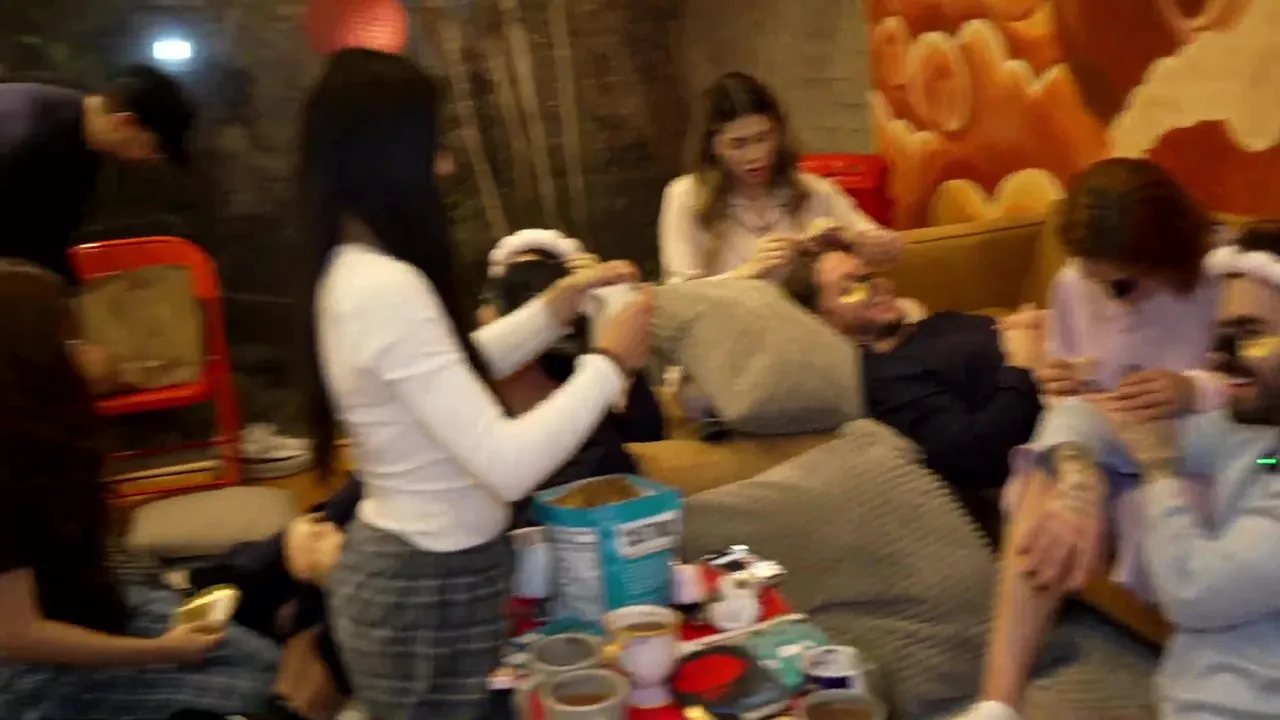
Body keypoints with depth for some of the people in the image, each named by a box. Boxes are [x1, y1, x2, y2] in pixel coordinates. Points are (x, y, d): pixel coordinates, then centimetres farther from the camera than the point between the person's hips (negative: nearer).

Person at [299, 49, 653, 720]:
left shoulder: (350, 270, 3)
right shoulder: (386, 287, -28)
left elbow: (455, 371, 18)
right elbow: (508, 465, -31)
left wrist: (559, 303, 11)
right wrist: (608, 362, -18)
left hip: (402, 566, 9)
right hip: (431, 591, -9)